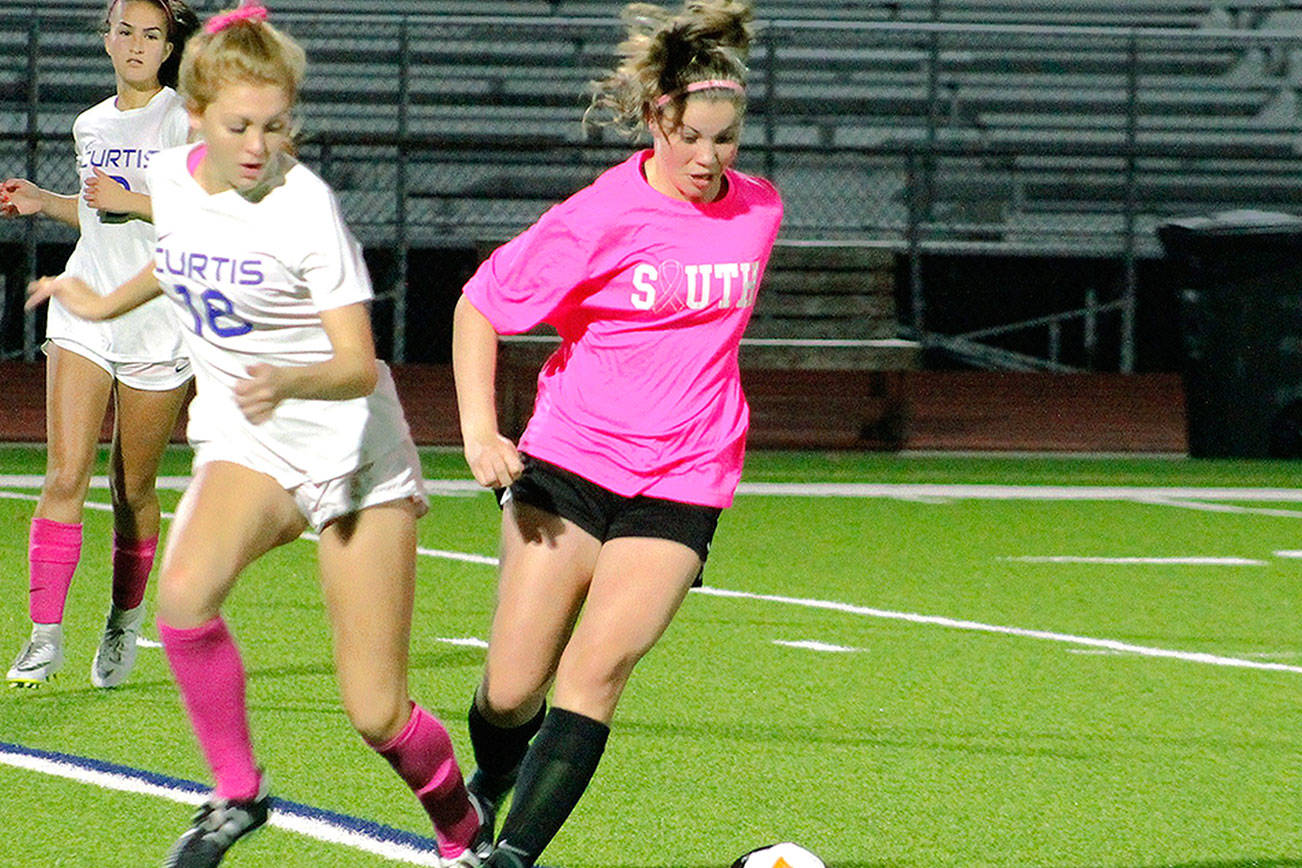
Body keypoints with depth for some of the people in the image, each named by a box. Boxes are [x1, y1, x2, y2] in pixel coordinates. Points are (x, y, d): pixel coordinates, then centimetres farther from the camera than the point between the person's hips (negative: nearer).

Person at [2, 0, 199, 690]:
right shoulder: (91, 126, 14)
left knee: (132, 489, 5)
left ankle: (124, 623, 25)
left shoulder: (186, 119, -4)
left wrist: (128, 199, -19)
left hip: (158, 323, -4)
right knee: (65, 477, -10)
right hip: (84, 313, 4)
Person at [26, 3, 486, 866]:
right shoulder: (174, 179, -3)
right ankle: (237, 792, -9)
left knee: (377, 713, -5)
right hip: (246, 443, 4)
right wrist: (105, 304, 35)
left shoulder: (306, 207, -19)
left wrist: (288, 381, -42)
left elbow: (359, 367, -22)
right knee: (183, 593, -30)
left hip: (351, 441, -4)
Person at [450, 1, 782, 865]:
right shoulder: (601, 217, -10)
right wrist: (480, 430, -13)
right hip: (567, 463, -2)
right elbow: (481, 305, -3)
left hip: (679, 485, 2)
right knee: (512, 690, -1)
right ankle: (488, 788, 32)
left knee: (598, 665, -17)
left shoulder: (758, 210, 3)